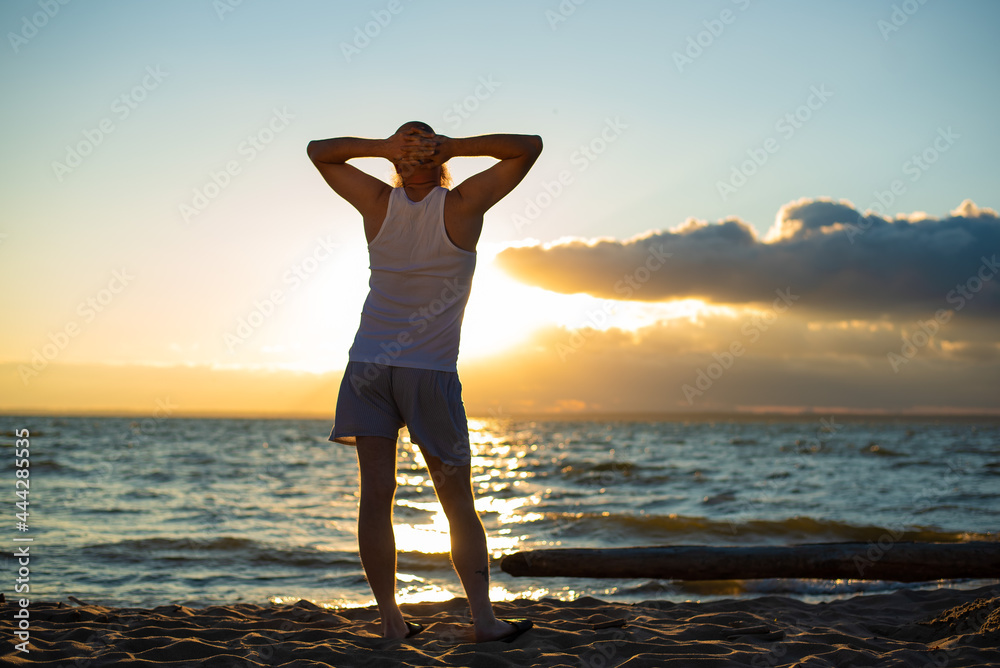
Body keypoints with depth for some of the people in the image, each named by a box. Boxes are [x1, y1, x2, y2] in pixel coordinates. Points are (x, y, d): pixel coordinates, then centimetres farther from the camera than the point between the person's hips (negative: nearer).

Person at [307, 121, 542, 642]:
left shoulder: (378, 203, 0)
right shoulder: (464, 206, -7)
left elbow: (318, 150, 14)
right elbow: (530, 146, -2)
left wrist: (381, 147, 0)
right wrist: (453, 146, -7)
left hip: (369, 367, 2)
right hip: (432, 372, -2)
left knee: (376, 494, 0)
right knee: (458, 504, 4)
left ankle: (389, 618, 0)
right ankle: (482, 615, -2)